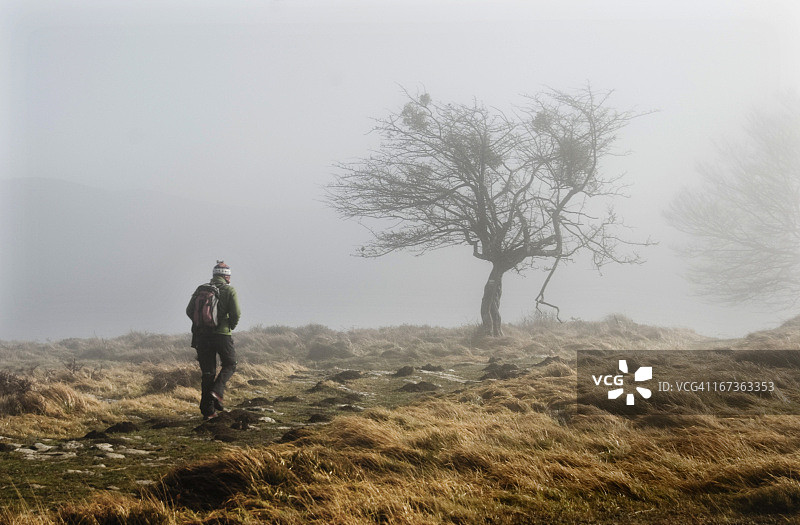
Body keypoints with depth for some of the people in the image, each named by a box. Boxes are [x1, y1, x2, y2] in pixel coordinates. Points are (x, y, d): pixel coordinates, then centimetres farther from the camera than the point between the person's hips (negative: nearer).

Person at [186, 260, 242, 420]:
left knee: (207, 372, 8)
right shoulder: (229, 290, -2)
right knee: (229, 365, 17)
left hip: (202, 335, 3)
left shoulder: (201, 289, 8)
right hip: (222, 334, -3)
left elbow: (189, 311, 4)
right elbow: (236, 314, -9)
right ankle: (217, 392, -8)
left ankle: (208, 411, 6)